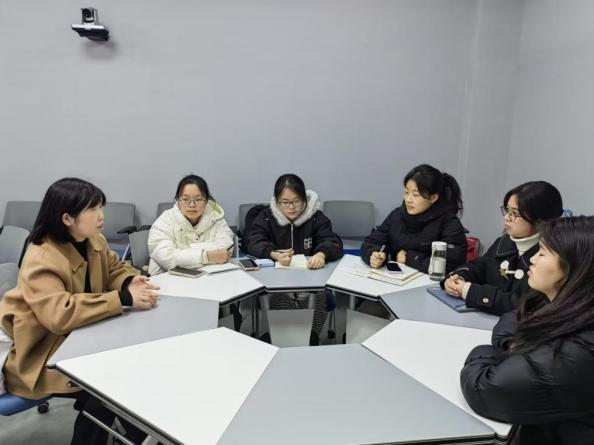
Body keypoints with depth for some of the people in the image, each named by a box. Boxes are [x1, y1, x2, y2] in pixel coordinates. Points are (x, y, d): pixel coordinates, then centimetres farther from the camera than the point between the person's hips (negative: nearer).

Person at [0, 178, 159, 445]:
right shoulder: (41, 261, -29)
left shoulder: (93, 241, -6)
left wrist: (130, 282, -16)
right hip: (43, 355, -7)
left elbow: (114, 268, 9)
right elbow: (60, 314, -41)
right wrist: (124, 299, -42)